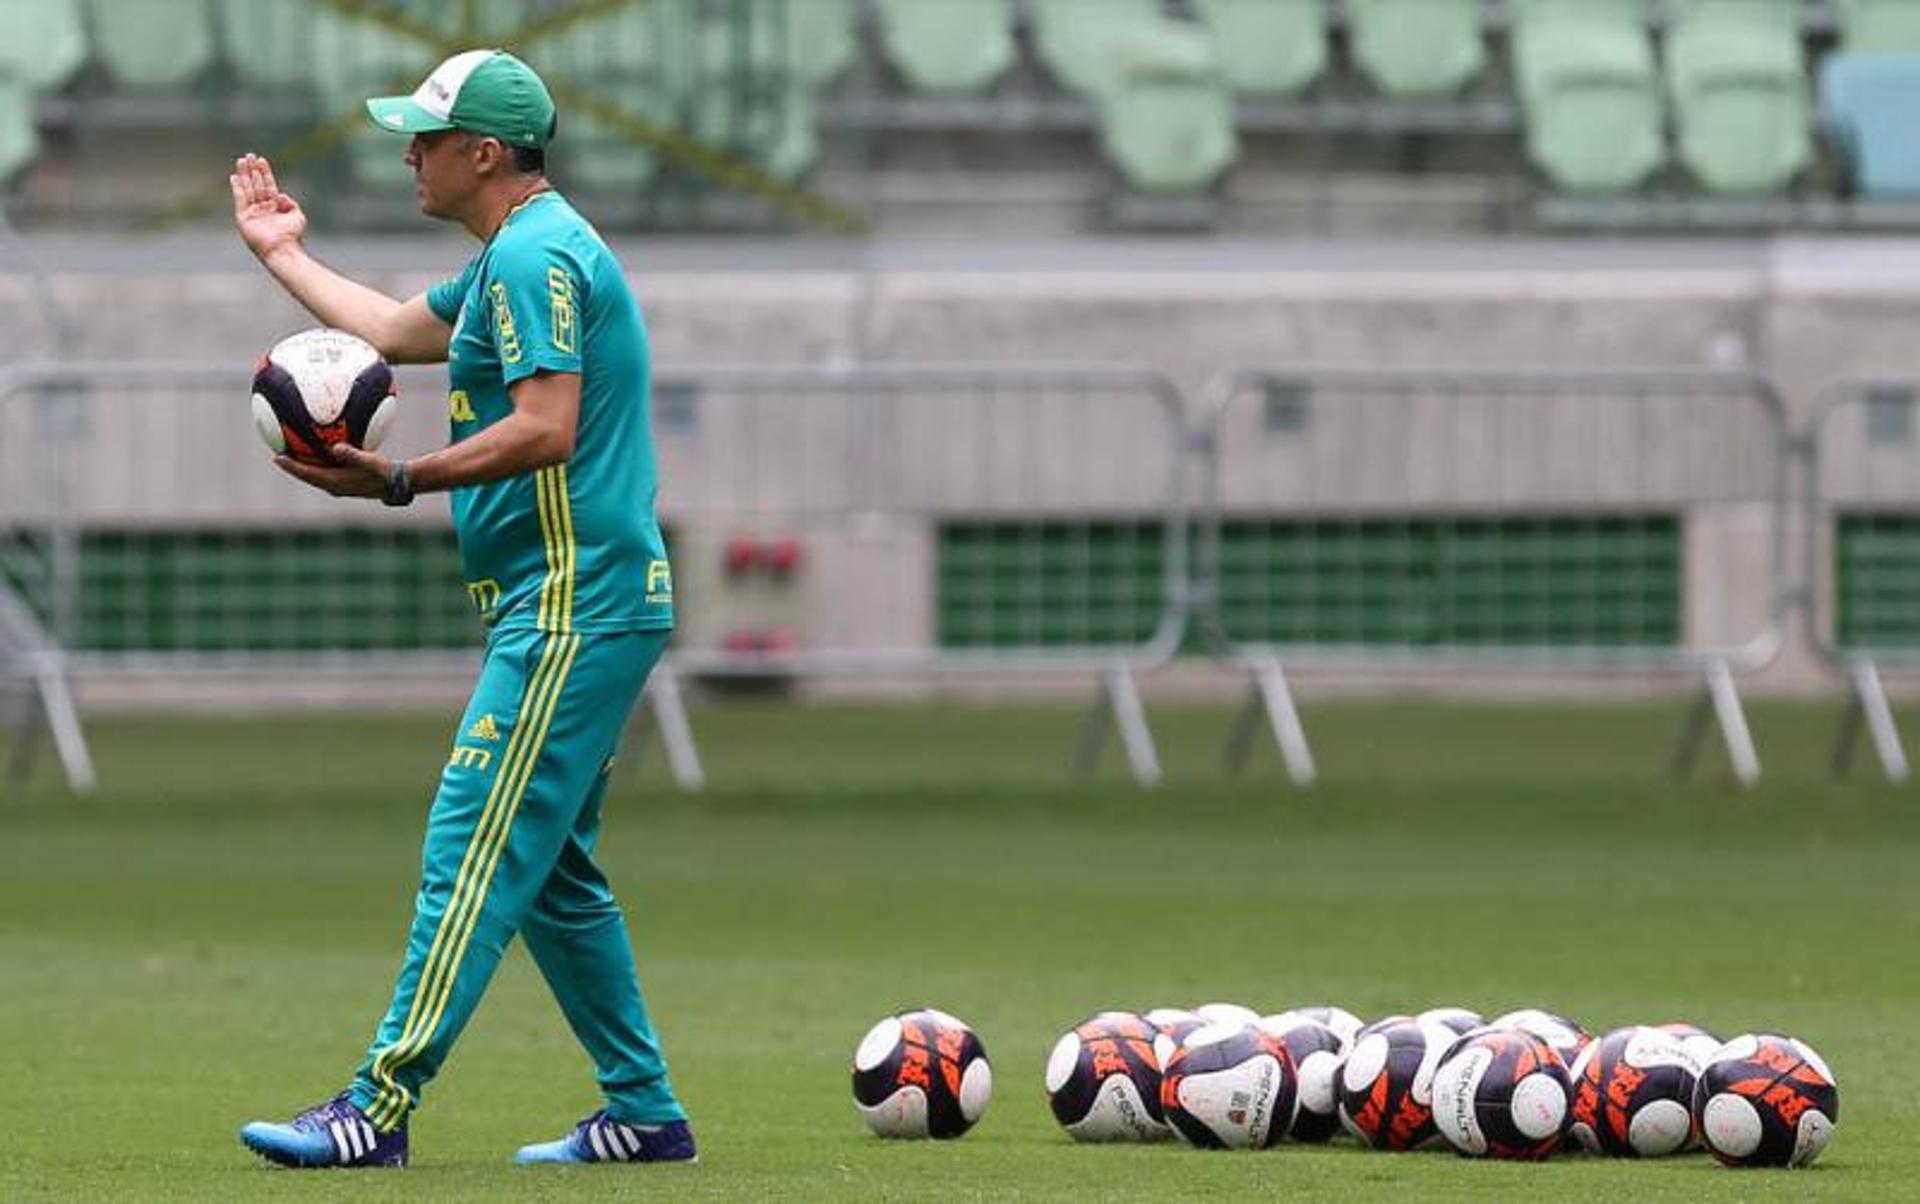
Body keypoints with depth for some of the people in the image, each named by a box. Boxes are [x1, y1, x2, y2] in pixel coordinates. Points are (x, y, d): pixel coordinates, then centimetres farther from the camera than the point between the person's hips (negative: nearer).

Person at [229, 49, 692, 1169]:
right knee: (550, 871, 14)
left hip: (574, 608, -11)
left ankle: (381, 1109, -19)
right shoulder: (519, 257, 21)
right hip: (580, 609, 11)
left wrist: (398, 481, -27)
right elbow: (398, 331, 36)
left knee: (476, 850, -14)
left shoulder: (534, 256, -13)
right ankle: (645, 1114, 17)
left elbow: (546, 428, -23)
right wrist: (285, 253, 47)